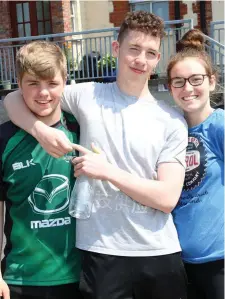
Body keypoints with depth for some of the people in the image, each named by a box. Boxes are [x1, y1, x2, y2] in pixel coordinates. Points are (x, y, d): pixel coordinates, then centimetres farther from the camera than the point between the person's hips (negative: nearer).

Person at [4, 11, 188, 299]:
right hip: (100, 252, 0)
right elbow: (14, 99, 6)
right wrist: (41, 130, -13)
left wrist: (107, 170, -15)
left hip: (159, 254, 1)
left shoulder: (172, 121, -1)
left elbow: (167, 197, -7)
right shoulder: (87, 96, 0)